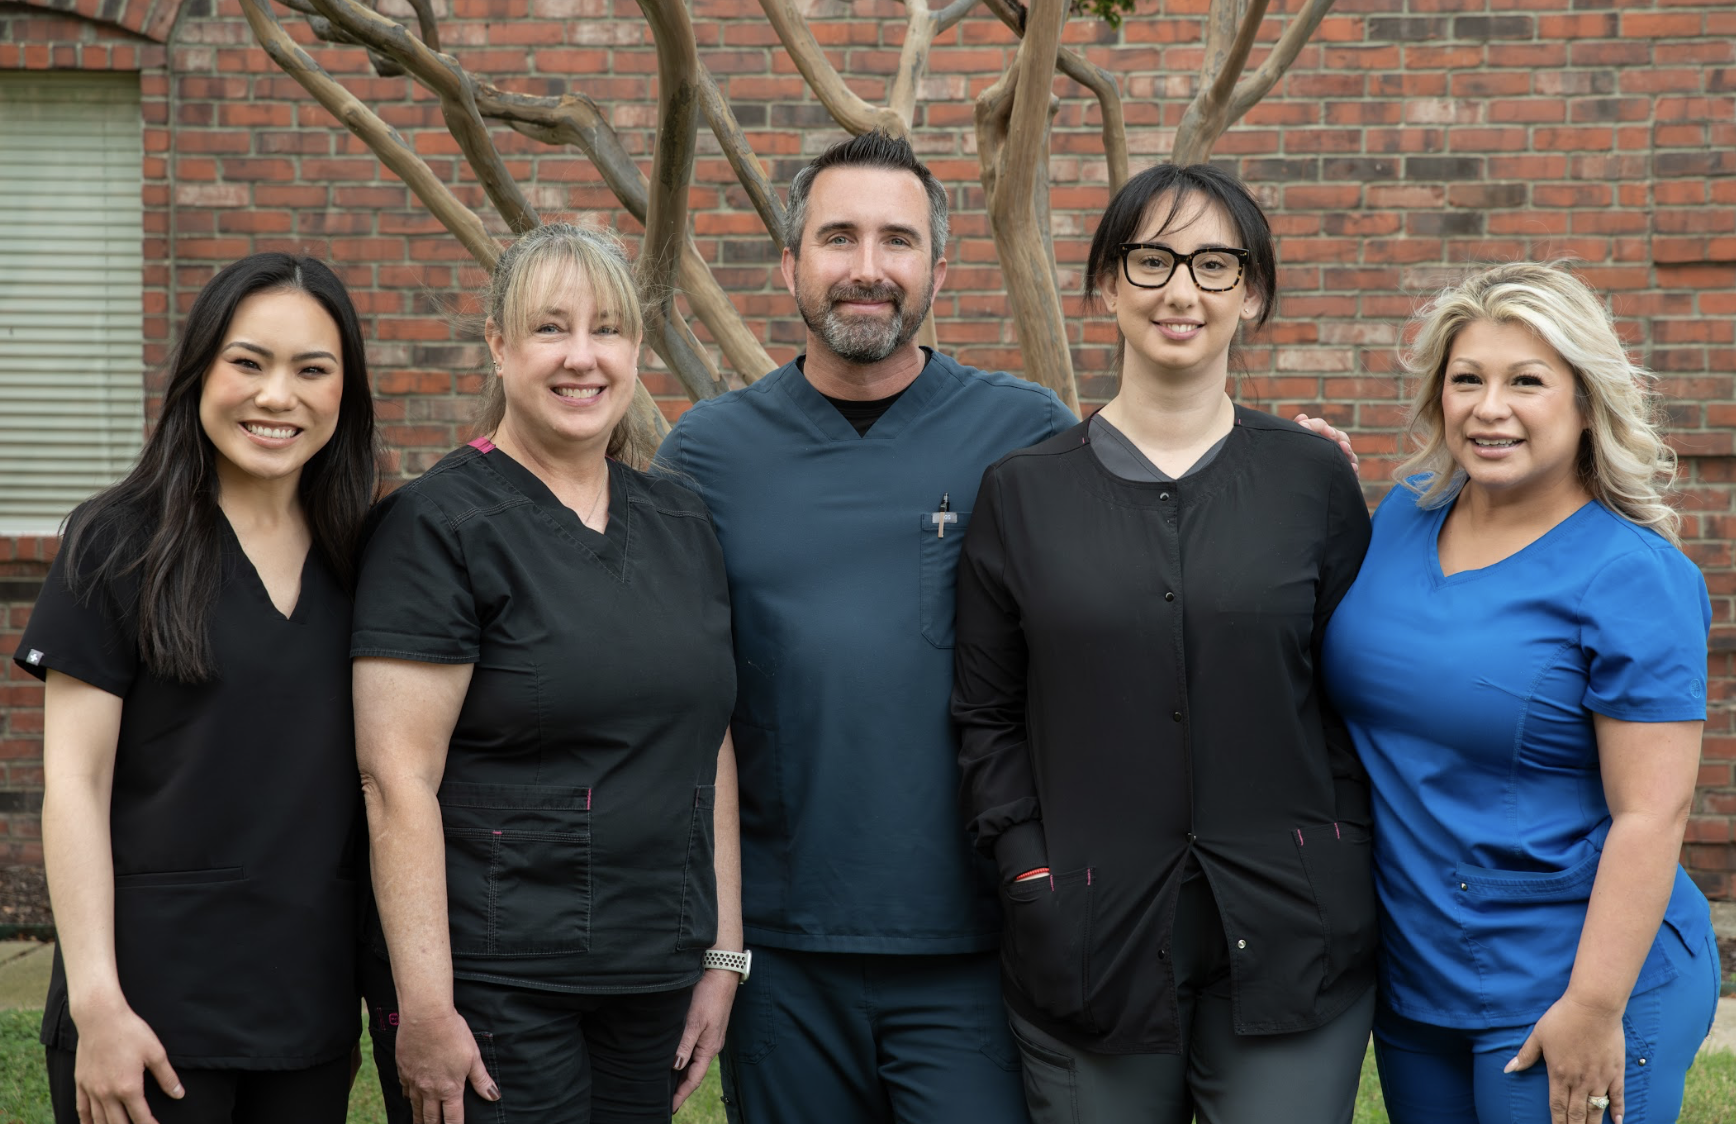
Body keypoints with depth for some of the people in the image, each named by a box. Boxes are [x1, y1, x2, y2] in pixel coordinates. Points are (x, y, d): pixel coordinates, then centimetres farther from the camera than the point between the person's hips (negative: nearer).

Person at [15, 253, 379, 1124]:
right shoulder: (119, 545, -6)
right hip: (157, 1003, -4)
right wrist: (97, 1002, -14)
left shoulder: (356, 561, 7)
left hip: (312, 1005, 4)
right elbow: (73, 782, -8)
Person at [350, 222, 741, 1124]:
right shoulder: (440, 525, -8)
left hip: (652, 981, 6)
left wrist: (722, 956, 11)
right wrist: (424, 1006, -17)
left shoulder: (679, 526, 11)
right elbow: (396, 779, -13)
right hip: (490, 982, -5)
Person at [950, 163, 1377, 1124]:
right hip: (1089, 945, 0)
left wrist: (1345, 881, -2)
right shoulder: (1022, 491, 5)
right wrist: (1031, 878, -4)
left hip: (1288, 944, 0)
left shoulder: (1314, 480, 4)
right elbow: (987, 718, 6)